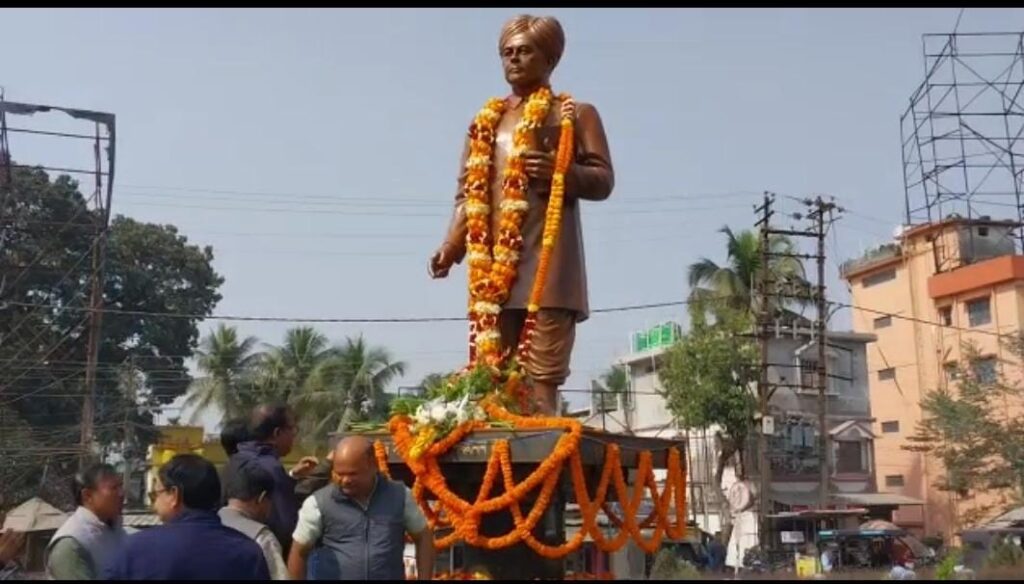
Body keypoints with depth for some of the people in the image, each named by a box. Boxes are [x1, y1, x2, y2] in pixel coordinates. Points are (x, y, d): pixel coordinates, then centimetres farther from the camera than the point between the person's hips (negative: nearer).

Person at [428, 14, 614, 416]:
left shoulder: (576, 114, 13)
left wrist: (559, 171, -16)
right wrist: (451, 246, 2)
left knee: (543, 373, -10)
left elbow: (603, 180, 4)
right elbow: (467, 192, 17)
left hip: (549, 259, -4)